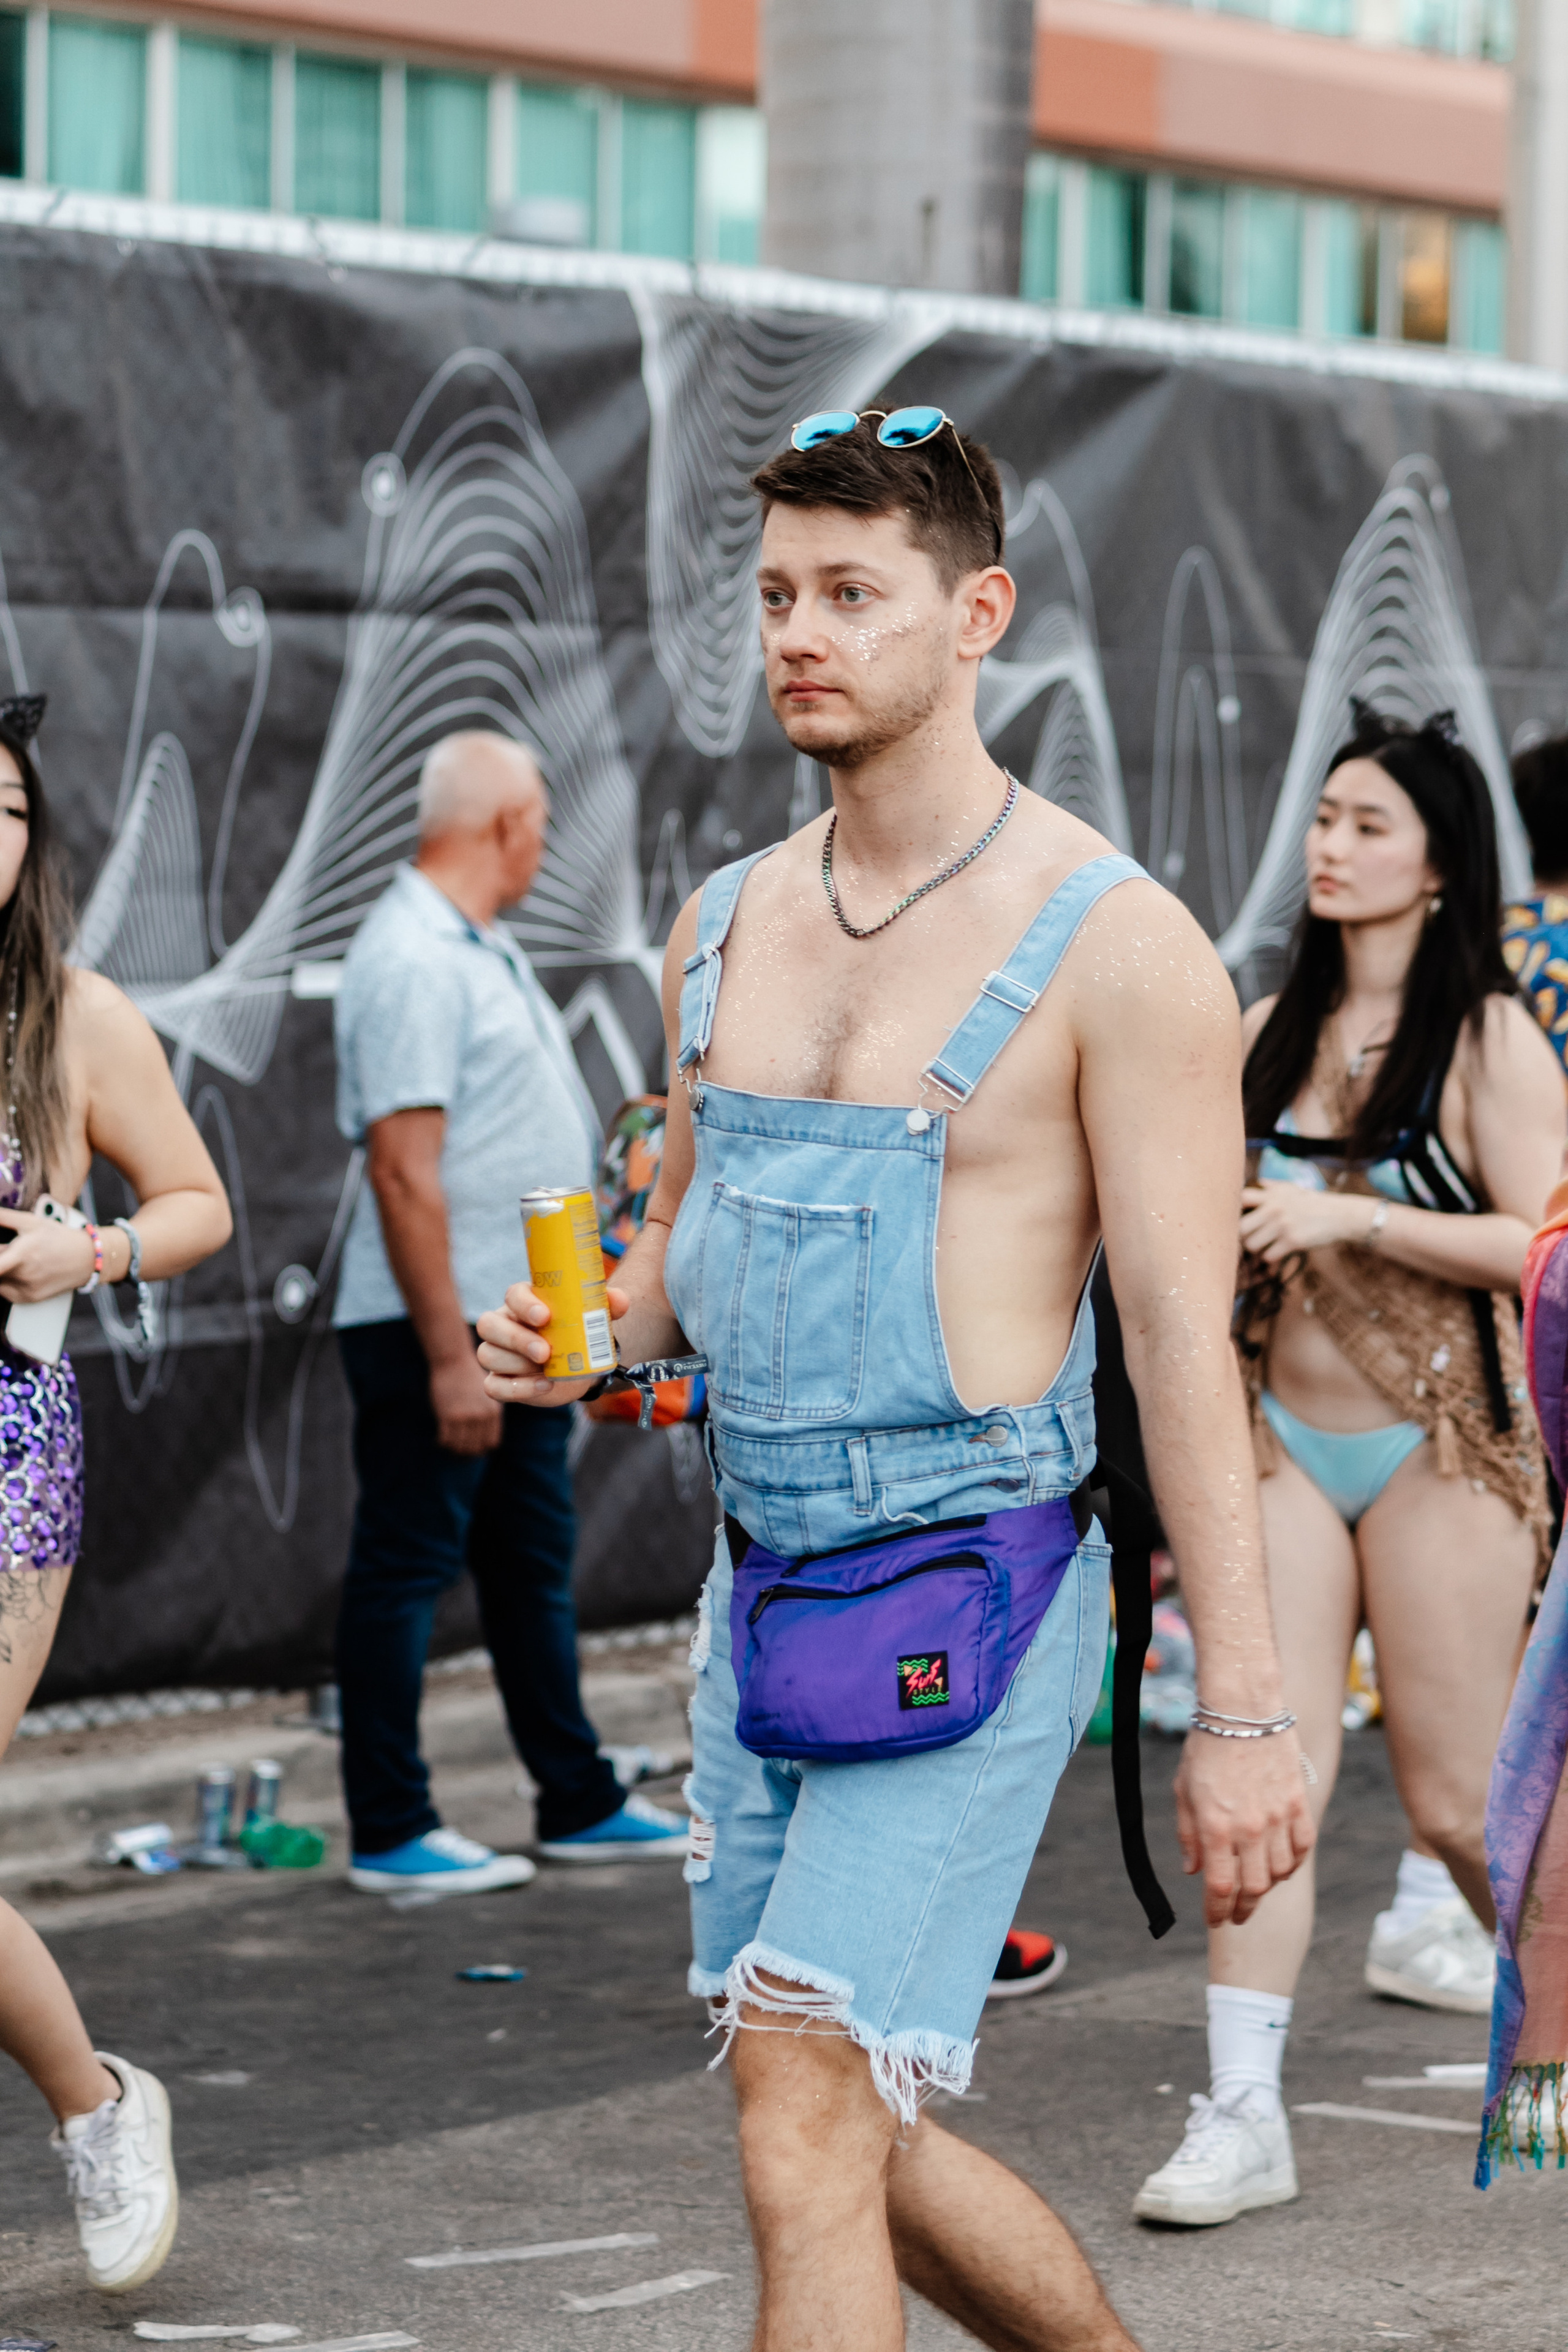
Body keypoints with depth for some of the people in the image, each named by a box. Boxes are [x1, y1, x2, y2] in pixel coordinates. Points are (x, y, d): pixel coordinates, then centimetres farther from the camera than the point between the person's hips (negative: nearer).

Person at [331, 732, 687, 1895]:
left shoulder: (484, 949, 15)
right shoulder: (413, 961, -18)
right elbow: (404, 1169, -24)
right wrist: (449, 1353, -25)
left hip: (520, 1325, 10)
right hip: (438, 1329, -10)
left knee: (535, 1561, 15)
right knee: (405, 1569, -2)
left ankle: (582, 1804, 23)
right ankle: (392, 1833, 3)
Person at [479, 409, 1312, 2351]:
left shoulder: (1114, 946, -10)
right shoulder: (723, 927, 9)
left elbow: (1184, 1337, -12)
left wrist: (1241, 1709, -14)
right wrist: (578, 1332, -2)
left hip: (971, 1599, -7)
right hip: (759, 1590, 7)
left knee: (805, 2137, -13)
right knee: (854, 2147, 15)